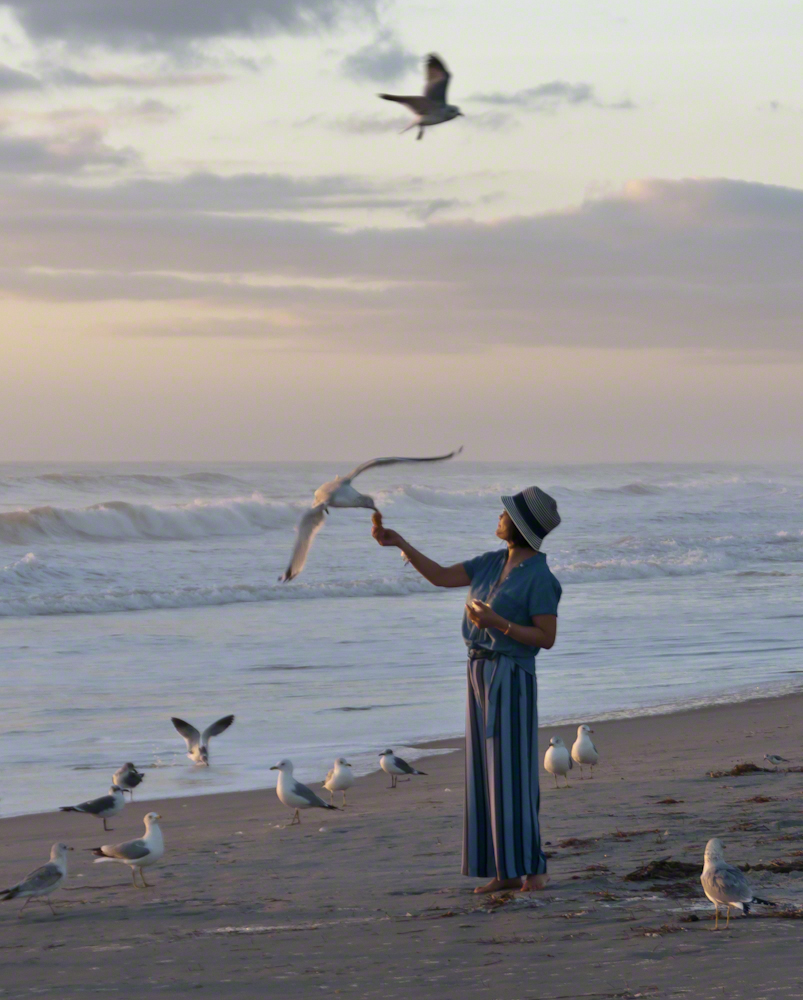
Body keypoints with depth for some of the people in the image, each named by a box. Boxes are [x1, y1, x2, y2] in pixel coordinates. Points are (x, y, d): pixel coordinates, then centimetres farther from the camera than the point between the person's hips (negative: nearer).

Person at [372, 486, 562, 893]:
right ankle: (507, 871, 9)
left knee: (514, 774, -9)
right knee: (488, 773, 6)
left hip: (512, 680, -8)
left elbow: (547, 638, -14)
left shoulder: (540, 578, -13)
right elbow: (440, 576, 12)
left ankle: (533, 869, -3)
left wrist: (496, 623, -22)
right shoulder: (493, 563, 10)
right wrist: (399, 543, 5)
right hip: (480, 675, 8)